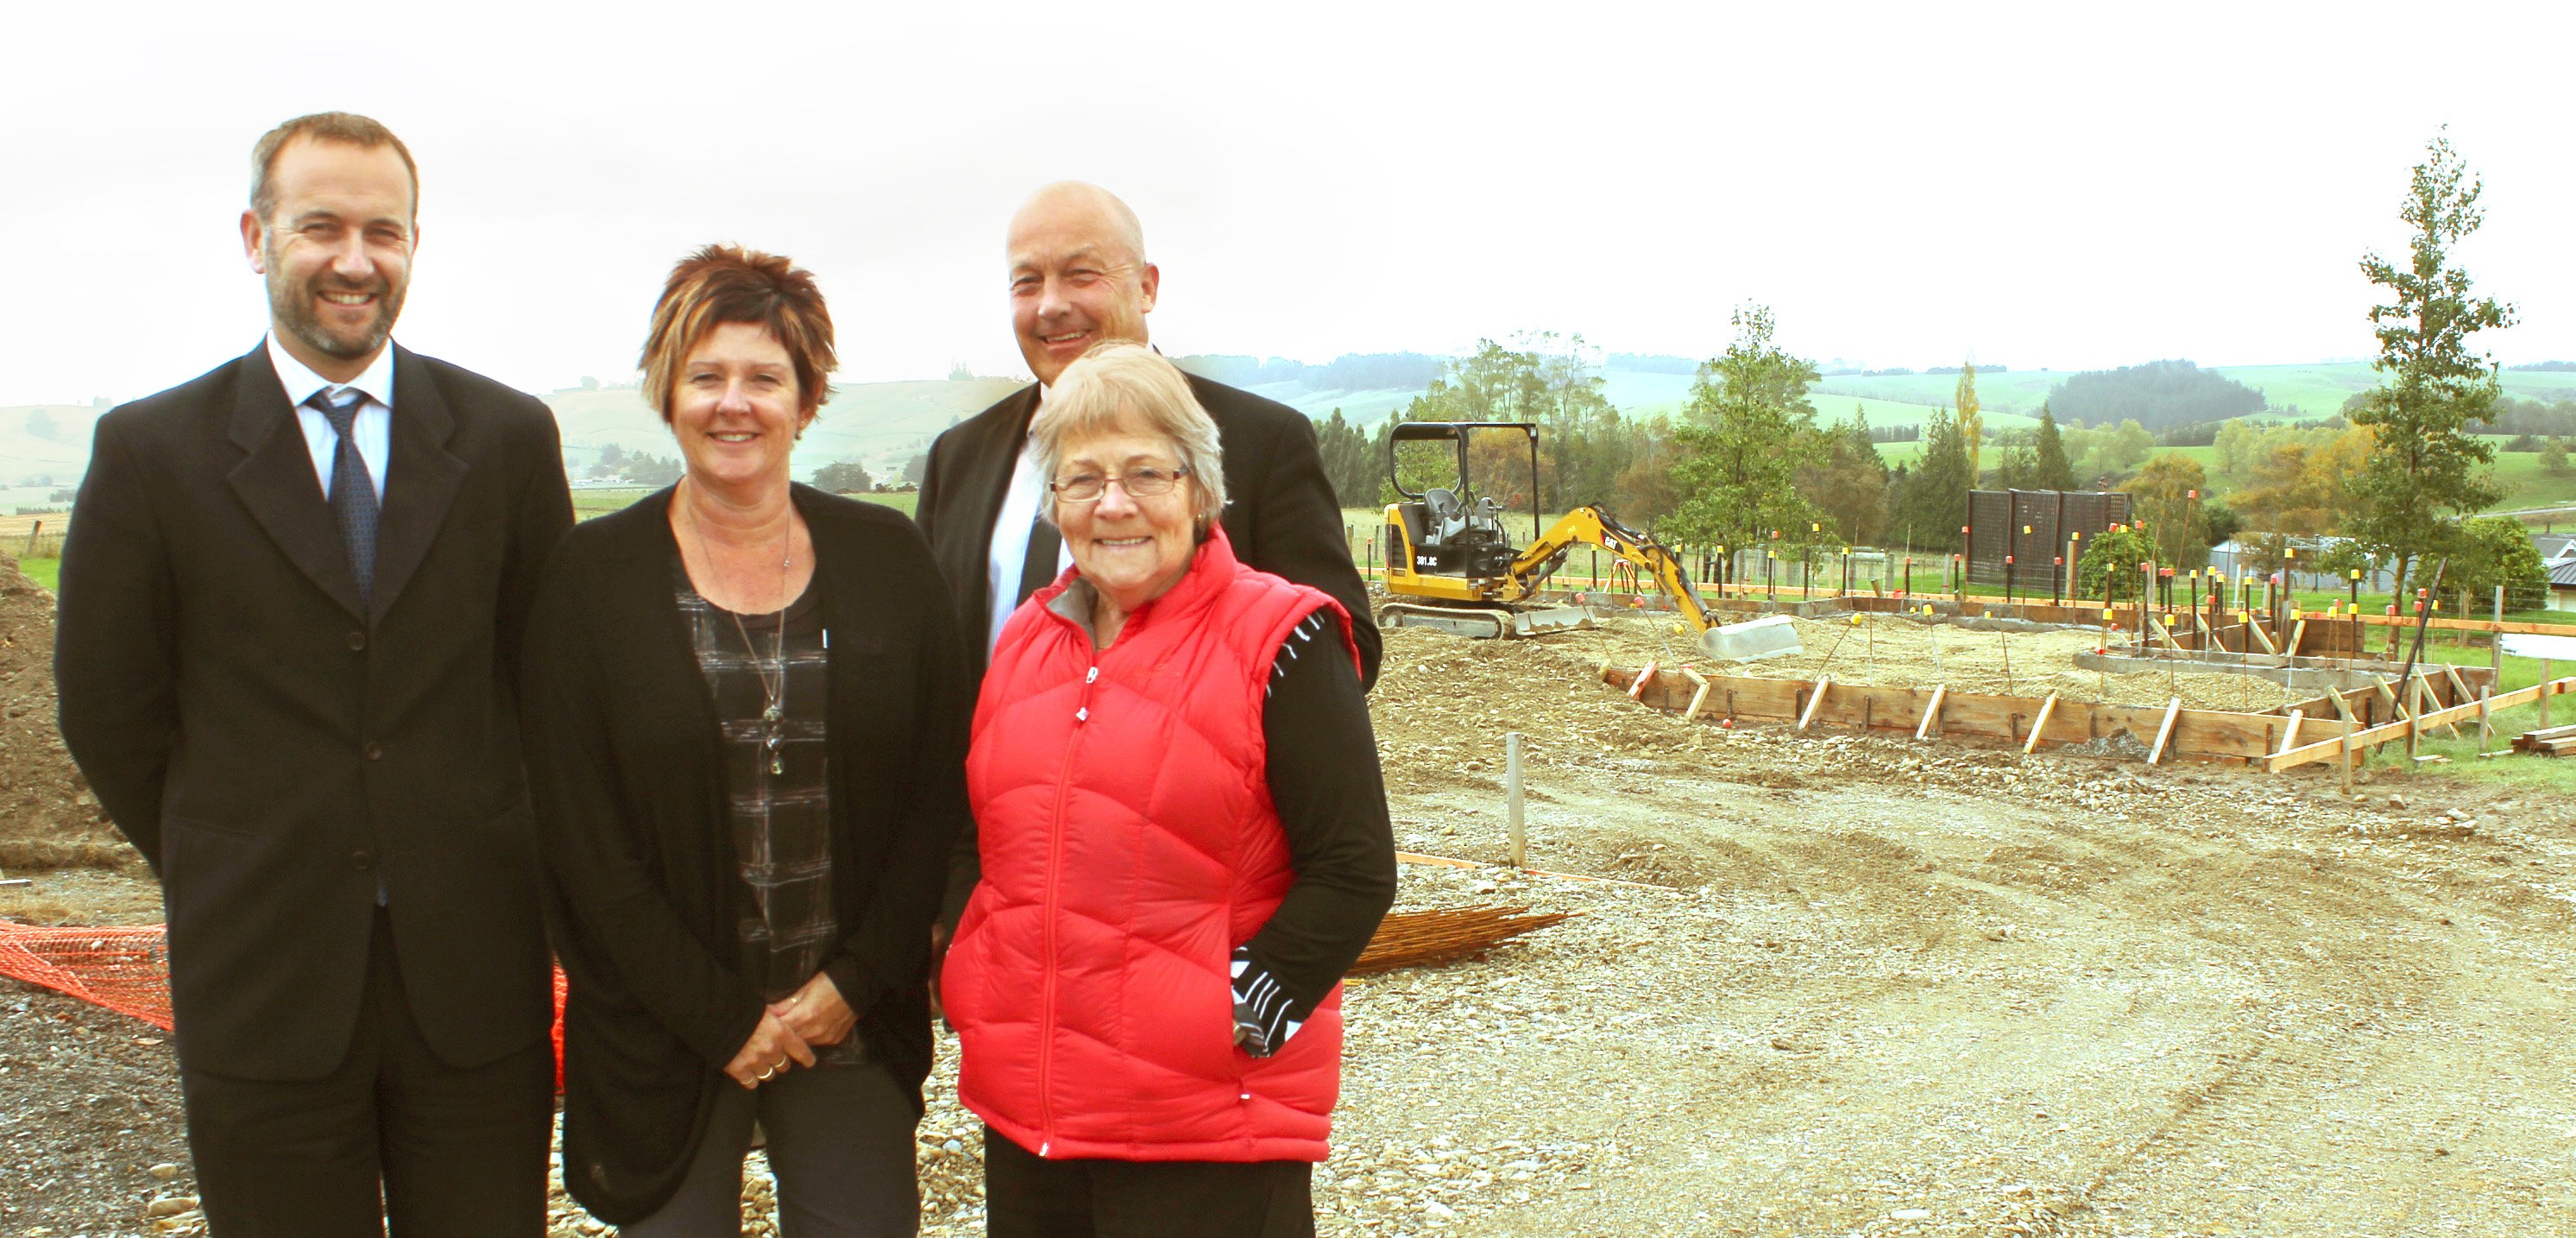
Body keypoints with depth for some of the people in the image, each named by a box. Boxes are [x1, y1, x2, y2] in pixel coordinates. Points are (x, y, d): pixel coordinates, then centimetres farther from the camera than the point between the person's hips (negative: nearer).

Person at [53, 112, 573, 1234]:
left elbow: (549, 675, 6)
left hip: (476, 976, 1)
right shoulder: (151, 452, -1)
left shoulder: (508, 437, 2)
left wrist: (471, 866, 5)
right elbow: (107, 710, 4)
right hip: (264, 988, -1)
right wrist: (225, 878, 7)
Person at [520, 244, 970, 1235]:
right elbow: (580, 840, -5)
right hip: (666, 1034, -1)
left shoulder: (888, 560, 2)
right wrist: (721, 1017, -9)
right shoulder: (592, 577, -3)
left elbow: (941, 791, 1)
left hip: (856, 1029, 1)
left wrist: (855, 984, -6)